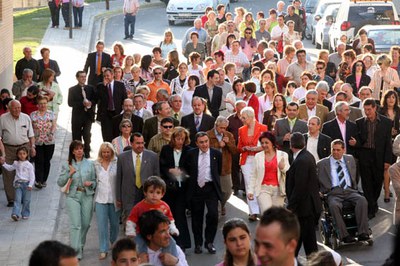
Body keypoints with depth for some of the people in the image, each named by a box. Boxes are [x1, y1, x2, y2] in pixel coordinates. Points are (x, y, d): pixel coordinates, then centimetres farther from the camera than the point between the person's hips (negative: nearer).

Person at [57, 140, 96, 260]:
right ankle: (76, 251, -9)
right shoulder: (67, 165, 3)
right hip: (73, 196, -2)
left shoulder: (90, 164, 6)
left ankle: (81, 244, 33)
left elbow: (95, 181, 10)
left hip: (87, 196, 2)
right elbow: (60, 183, 0)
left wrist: (91, 183, -11)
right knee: (75, 224, -10)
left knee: (85, 223, 9)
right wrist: (69, 174, -13)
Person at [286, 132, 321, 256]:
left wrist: (290, 208, -18)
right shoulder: (308, 156, 10)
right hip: (310, 206, 10)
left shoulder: (301, 161, -21)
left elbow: (299, 188, -23)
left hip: (304, 208, -10)